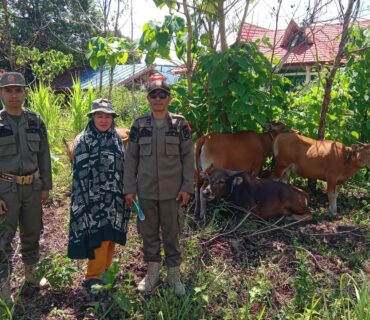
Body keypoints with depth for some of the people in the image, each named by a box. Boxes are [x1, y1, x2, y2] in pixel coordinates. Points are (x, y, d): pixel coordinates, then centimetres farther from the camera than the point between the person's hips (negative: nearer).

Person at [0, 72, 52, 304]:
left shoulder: (36, 121, 3)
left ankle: (30, 273, 36)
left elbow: (44, 157, 8)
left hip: (32, 187, 4)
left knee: (32, 233, 16)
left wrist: (46, 186, 5)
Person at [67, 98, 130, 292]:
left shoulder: (116, 139, 10)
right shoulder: (84, 141, -6)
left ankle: (106, 271, 27)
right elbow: (80, 173, -10)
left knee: (111, 235, 12)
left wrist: (125, 194, 13)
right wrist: (85, 201, -14)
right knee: (99, 237, -7)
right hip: (95, 198, -6)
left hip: (114, 198, 6)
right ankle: (93, 278, 5)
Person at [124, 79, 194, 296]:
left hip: (171, 190, -1)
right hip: (146, 190, 2)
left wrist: (187, 187, -6)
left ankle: (174, 274, 25)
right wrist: (129, 188, 0)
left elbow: (188, 156, 0)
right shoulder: (139, 125, 2)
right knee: (148, 232, 12)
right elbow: (131, 158, 4)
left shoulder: (180, 124, -1)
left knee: (171, 232, 9)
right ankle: (153, 273, 30)